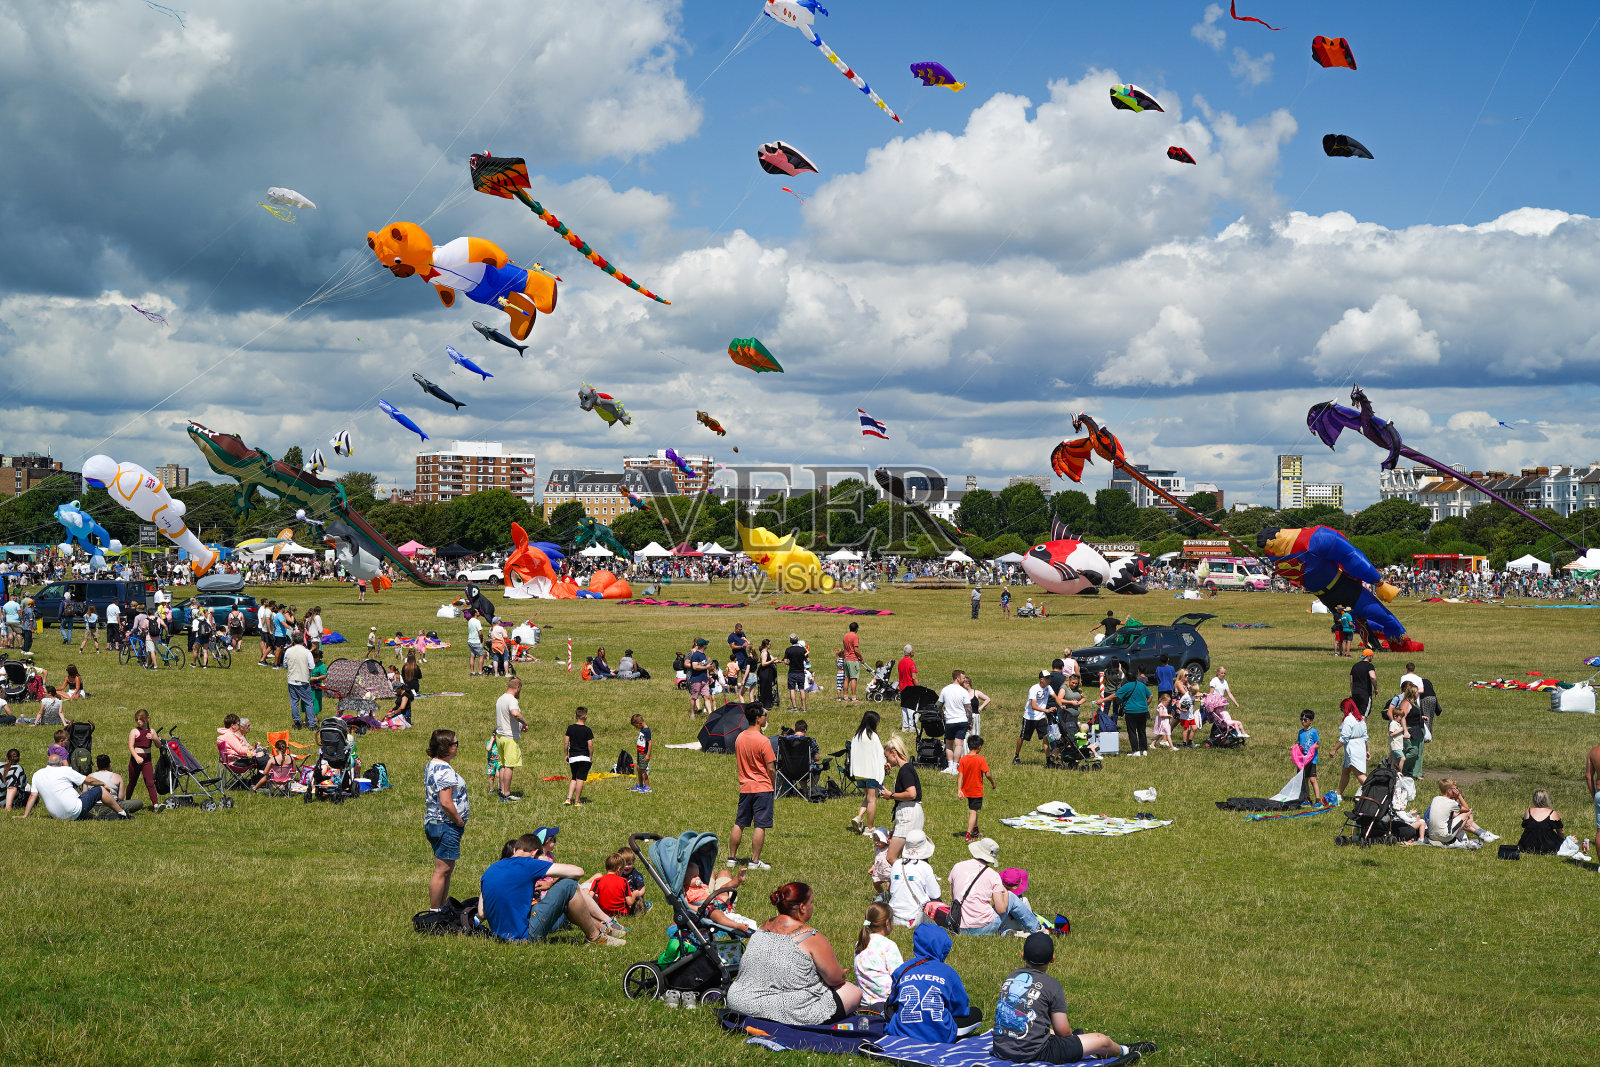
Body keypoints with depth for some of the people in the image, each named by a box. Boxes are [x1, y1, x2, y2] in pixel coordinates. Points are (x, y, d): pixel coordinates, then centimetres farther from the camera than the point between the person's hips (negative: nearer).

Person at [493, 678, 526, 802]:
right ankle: (506, 794, -4)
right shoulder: (511, 700, -16)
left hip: (500, 736, 9)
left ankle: (502, 791, 15)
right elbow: (515, 714, -37)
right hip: (511, 737, -9)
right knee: (509, 766, -5)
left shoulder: (500, 699, 14)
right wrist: (525, 722, -18)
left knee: (503, 765, 13)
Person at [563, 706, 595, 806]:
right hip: (584, 757, -4)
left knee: (574, 779, 14)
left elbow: (566, 743, 2)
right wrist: (591, 757, 2)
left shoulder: (570, 728, 1)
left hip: (572, 757, 4)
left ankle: (568, 799, 2)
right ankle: (577, 800, 6)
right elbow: (590, 745, -9)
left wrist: (566, 755, 12)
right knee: (580, 779, 2)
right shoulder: (587, 730, -8)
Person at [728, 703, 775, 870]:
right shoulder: (763, 741, -16)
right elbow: (770, 769, -13)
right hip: (762, 788, -6)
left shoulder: (739, 738, 4)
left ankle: (732, 858, 18)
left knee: (739, 824, 13)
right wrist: (772, 786, 2)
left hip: (744, 787, 6)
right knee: (760, 826, -1)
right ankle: (755, 861, -1)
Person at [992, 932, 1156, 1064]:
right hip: (1034, 1053, -7)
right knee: (1101, 1040, 10)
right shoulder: (1052, 985, -11)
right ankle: (1125, 1051, 40)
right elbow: (1063, 1031, -8)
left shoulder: (1011, 976, 6)